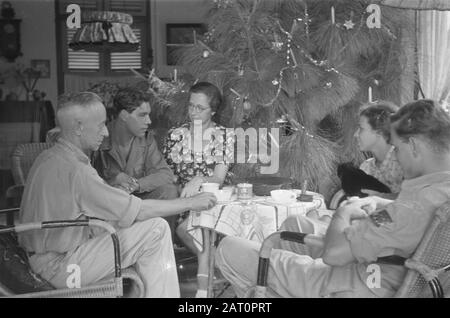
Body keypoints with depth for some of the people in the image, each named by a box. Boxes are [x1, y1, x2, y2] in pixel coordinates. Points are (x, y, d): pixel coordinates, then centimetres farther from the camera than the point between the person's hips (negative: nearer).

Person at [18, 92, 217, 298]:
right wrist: (190, 203, -13)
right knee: (155, 229, -14)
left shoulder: (48, 158, 7)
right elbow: (137, 211, -22)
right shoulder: (72, 170, -25)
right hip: (59, 266, -10)